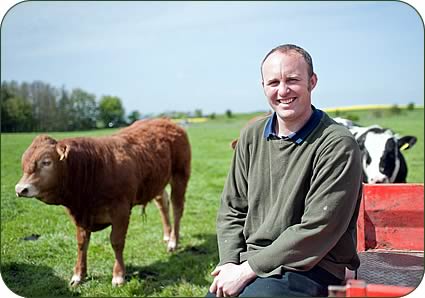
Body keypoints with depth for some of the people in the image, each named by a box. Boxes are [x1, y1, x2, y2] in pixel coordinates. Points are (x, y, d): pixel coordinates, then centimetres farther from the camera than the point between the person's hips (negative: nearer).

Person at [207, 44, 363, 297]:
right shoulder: (252, 136, 8)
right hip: (248, 265, 5)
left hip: (311, 268, -5)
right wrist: (230, 263, -4)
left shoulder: (338, 145, -12)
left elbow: (317, 230, -17)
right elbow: (232, 209, 12)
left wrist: (249, 269, -15)